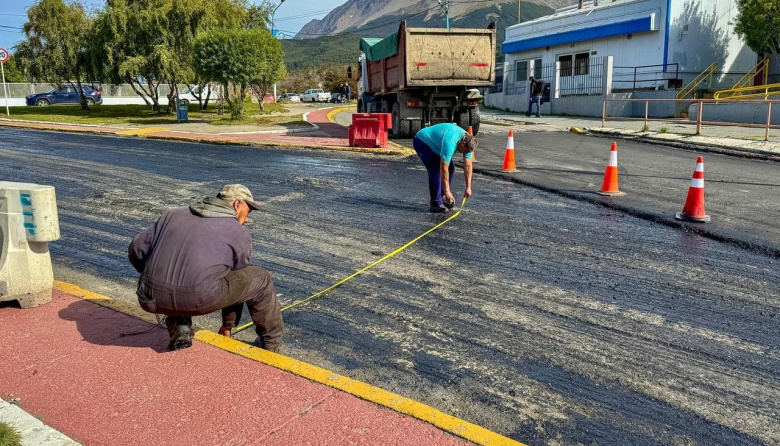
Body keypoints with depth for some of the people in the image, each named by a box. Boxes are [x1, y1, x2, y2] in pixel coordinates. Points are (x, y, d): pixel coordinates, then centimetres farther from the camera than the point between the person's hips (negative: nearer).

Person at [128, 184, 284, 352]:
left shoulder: (174, 215, 22)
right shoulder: (240, 233, 14)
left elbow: (136, 249, 19)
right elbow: (237, 280, 23)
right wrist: (228, 324, 36)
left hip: (152, 299, 5)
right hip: (199, 300, -4)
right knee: (259, 279, 16)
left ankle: (178, 330, 18)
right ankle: (270, 341, 29)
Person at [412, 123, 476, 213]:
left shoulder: (467, 141, -13)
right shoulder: (450, 143, -38)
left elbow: (468, 166, -7)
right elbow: (443, 169, -35)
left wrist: (468, 187, -9)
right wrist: (447, 191, -29)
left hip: (435, 144, 9)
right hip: (422, 141, -9)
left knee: (450, 168, 1)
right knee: (435, 170, -19)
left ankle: (442, 197, 14)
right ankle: (435, 203, -12)